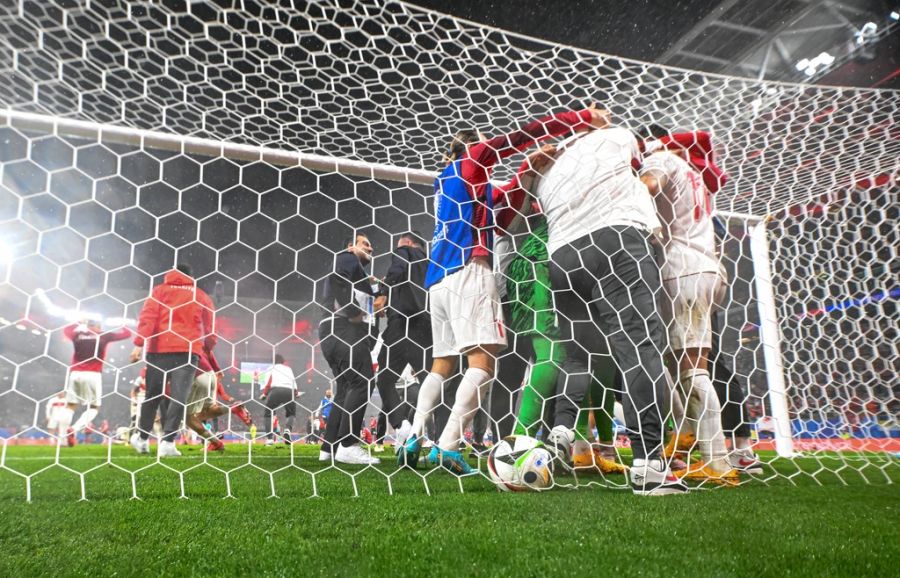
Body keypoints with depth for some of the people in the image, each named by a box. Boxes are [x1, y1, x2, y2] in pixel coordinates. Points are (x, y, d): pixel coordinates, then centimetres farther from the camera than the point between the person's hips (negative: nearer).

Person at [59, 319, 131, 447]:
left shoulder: (77, 335, 13)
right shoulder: (103, 336, 5)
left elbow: (66, 330, 36)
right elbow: (126, 333, 13)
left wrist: (79, 324, 42)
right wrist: (122, 326, 30)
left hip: (75, 374, 3)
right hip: (93, 375, -3)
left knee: (70, 406, 10)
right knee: (94, 407, 6)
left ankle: (61, 439, 1)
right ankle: (74, 429, -16)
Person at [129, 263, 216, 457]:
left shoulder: (160, 290, 13)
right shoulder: (202, 296, 17)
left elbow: (147, 317, -2)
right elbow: (209, 329, 15)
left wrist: (139, 344, -8)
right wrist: (208, 349, 29)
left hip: (159, 349, 1)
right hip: (188, 351, 0)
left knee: (153, 395, 13)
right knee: (179, 397, -4)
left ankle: (142, 438, 22)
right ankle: (167, 442, -13)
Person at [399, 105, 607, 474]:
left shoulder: (446, 180, 31)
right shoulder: (472, 160, 11)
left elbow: (492, 210, 36)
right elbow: (519, 136, 2)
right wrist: (582, 118, 6)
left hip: (438, 277, 9)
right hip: (467, 269, -9)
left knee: (443, 363, 10)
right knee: (483, 360, -14)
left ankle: (413, 440, 3)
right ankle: (447, 446, -22)